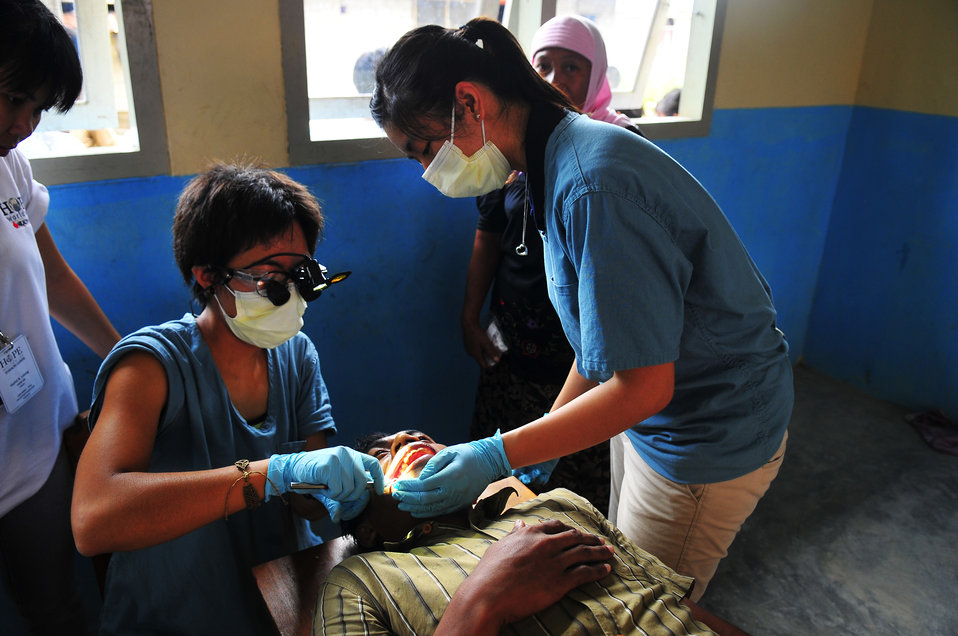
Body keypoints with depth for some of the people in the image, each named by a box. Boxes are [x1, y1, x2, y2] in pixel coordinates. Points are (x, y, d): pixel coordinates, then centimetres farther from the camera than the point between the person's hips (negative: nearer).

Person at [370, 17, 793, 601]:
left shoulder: (594, 183, -31)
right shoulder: (560, 163, 1)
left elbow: (644, 387, -28)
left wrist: (496, 458, -24)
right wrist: (546, 434, 9)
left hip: (711, 439, -8)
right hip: (652, 414, 9)